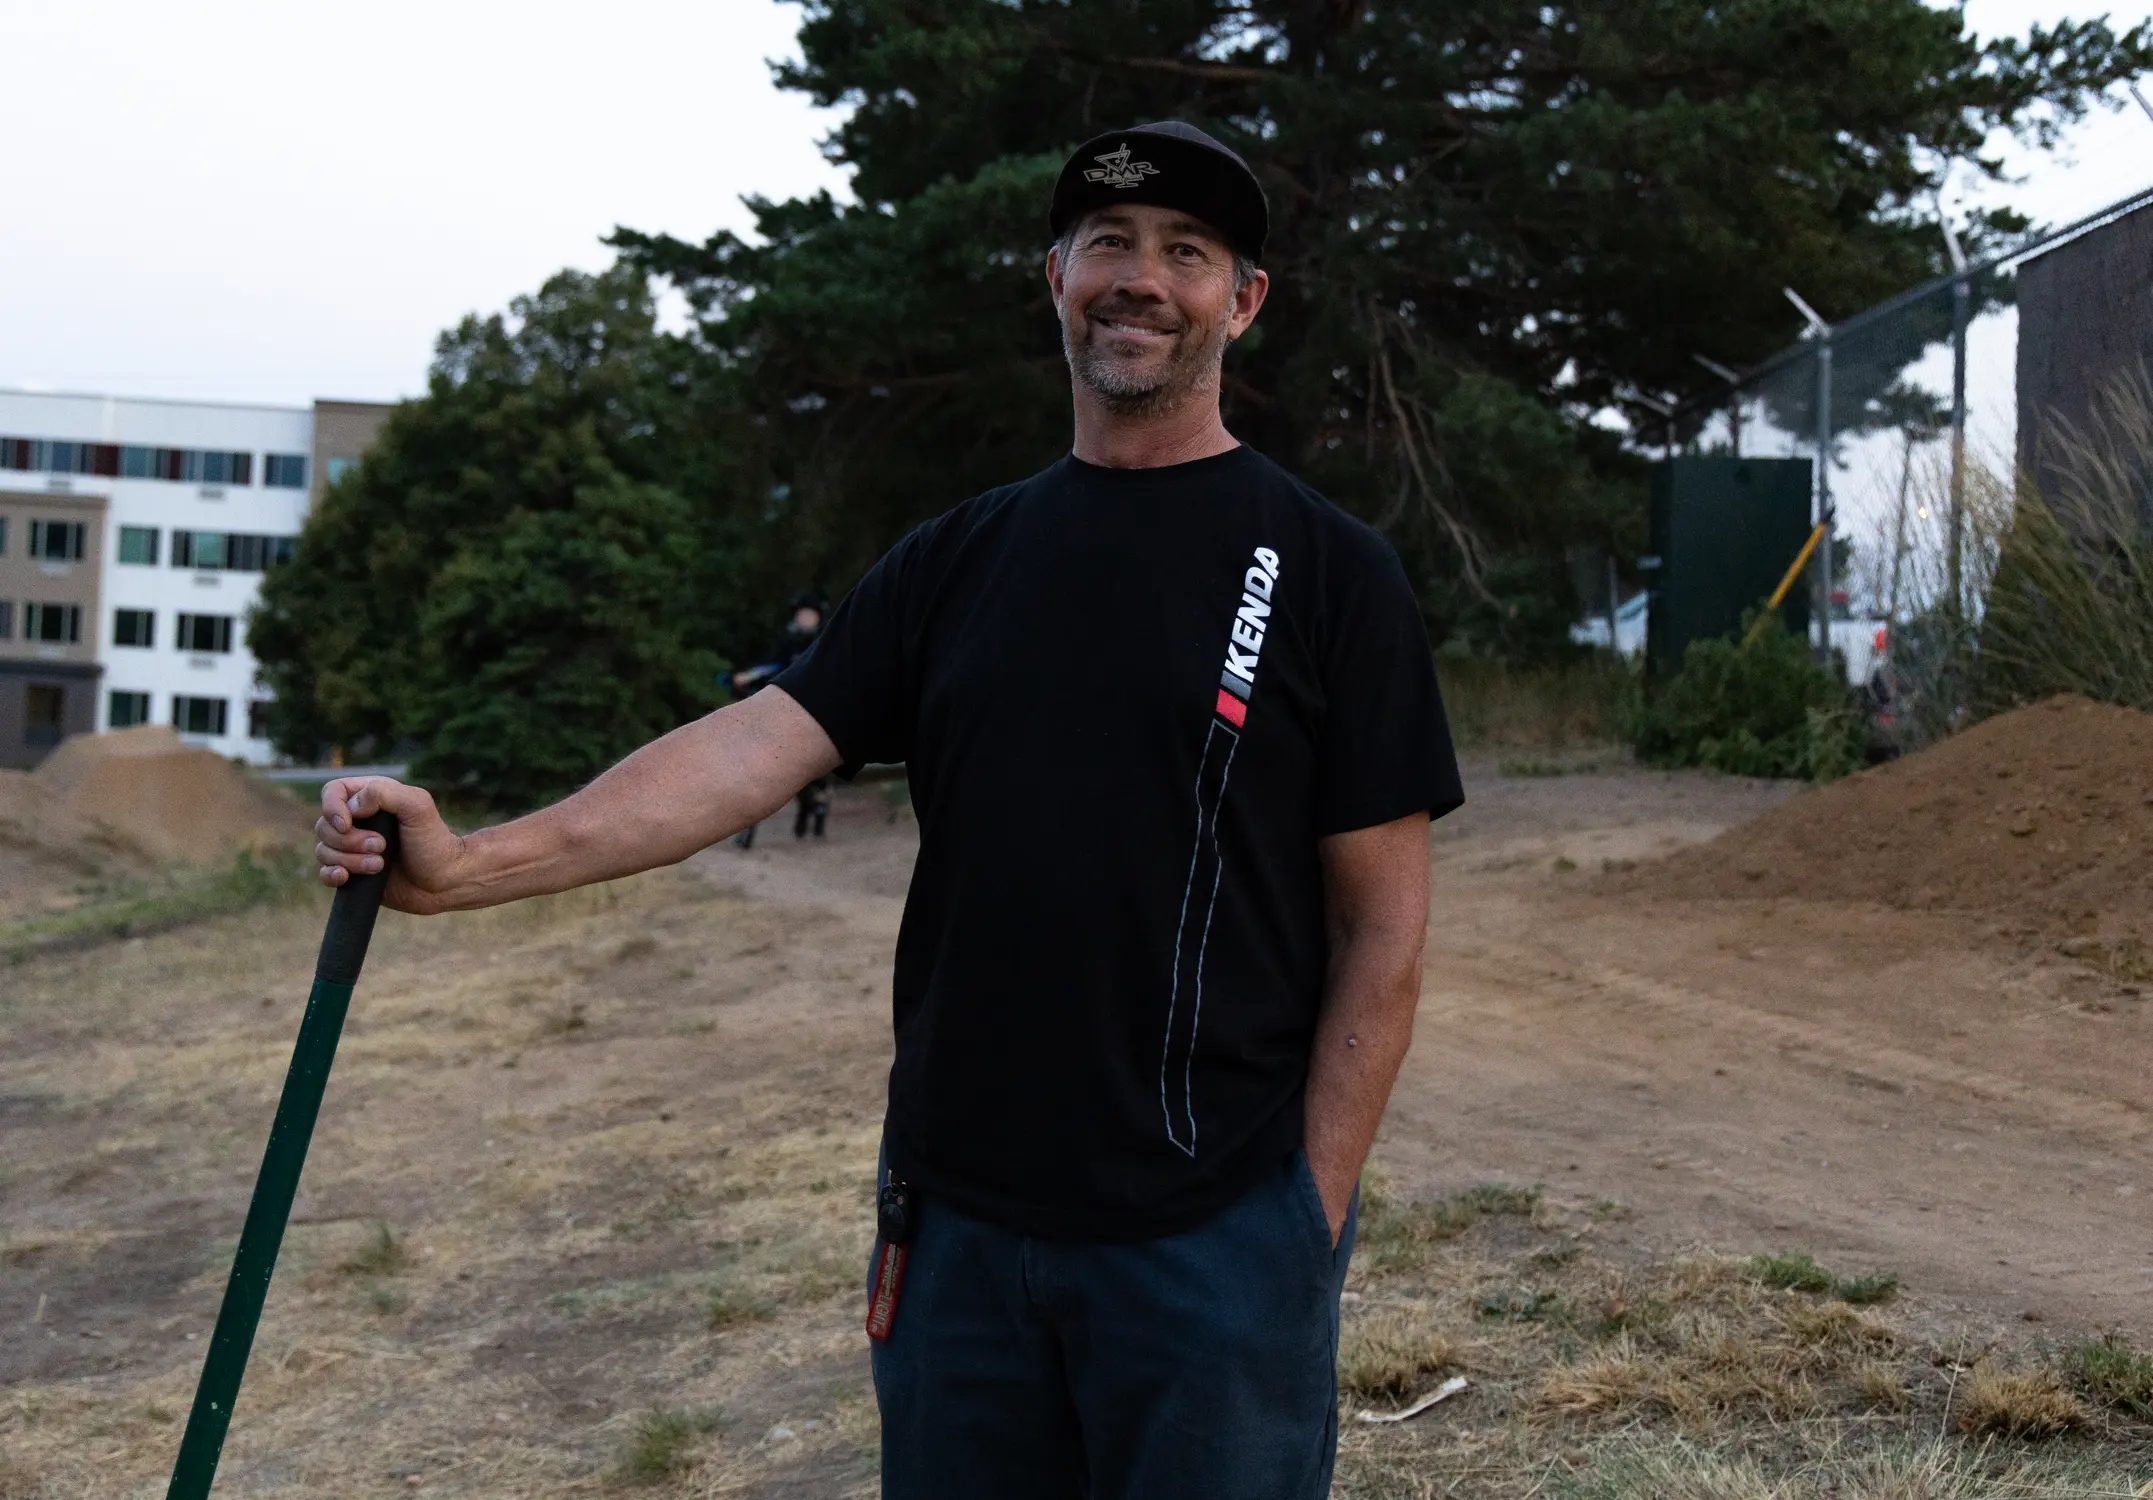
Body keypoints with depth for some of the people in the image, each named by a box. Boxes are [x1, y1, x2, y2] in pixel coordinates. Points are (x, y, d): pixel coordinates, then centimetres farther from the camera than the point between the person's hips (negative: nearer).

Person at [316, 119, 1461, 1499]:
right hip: (961, 1217, 4)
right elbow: (761, 744, -3)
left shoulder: (1327, 569, -4)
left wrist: (1311, 1215, -10)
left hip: (1215, 1232, -4)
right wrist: (473, 864, -17)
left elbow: (1381, 926, -5)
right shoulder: (957, 560, 8)